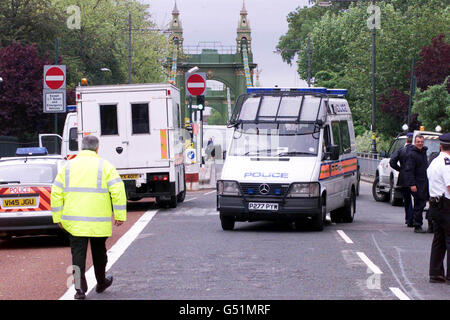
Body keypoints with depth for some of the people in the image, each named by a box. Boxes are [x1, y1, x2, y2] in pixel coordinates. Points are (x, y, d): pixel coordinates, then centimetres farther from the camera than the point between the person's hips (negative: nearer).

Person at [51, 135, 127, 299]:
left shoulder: (68, 166, 6)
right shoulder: (104, 166, -1)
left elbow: (56, 193, 6)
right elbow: (117, 190, -9)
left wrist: (58, 217, 11)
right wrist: (120, 215, -4)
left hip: (74, 221, 1)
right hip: (99, 221, -1)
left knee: (78, 253, 2)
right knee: (98, 252, 16)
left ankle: (80, 288, -8)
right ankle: (101, 283, 32)